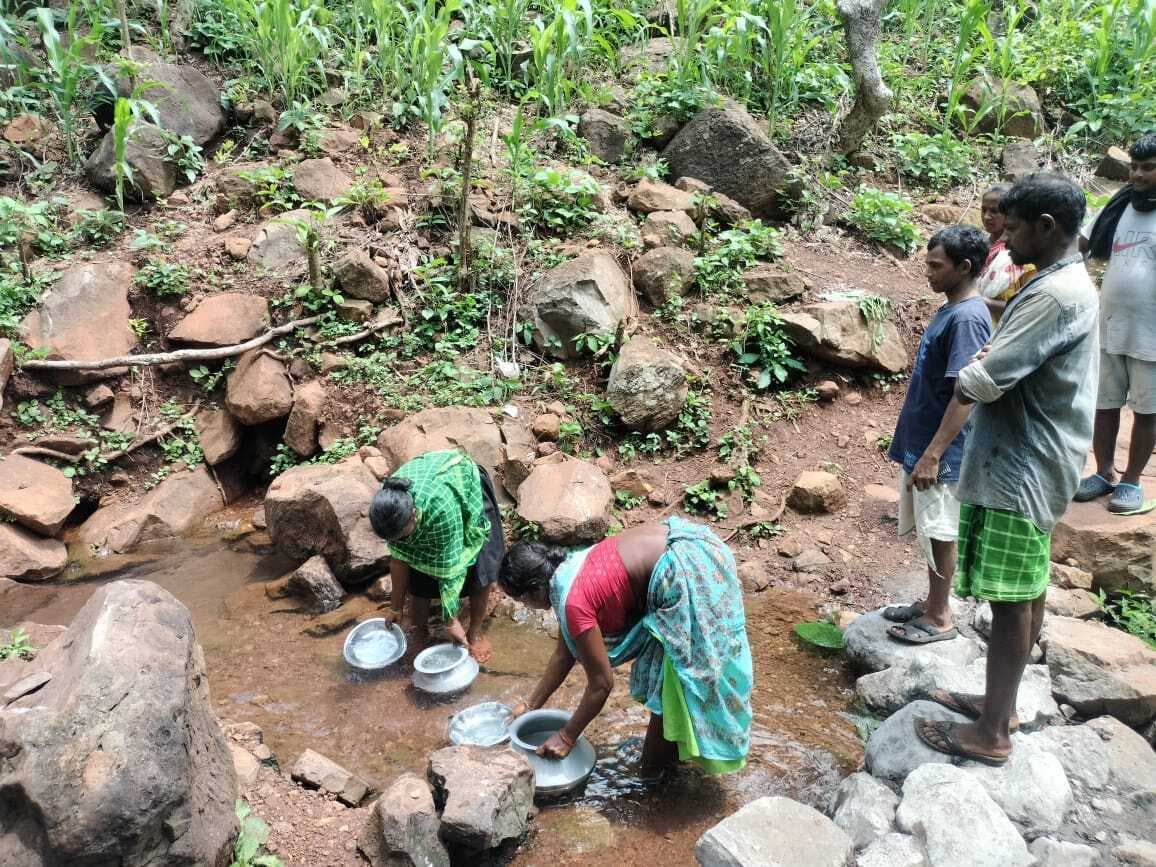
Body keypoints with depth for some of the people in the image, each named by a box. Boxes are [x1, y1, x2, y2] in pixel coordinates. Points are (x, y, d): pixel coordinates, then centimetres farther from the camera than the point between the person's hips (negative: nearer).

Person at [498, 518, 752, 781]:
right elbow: (564, 654, 24)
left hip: (688, 575, -9)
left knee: (664, 684, 6)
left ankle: (652, 774, 23)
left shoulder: (574, 601, -14)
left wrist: (567, 737, 6)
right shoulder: (568, 571, 12)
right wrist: (530, 704, 30)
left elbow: (601, 682, -5)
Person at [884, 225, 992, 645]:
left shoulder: (968, 319, -20)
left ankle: (940, 618, 17)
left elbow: (966, 394, -23)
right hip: (921, 442, 9)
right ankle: (932, 602, 32)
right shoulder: (950, 310, 10)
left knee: (940, 534, 4)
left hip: (942, 453, -9)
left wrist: (932, 455, -23)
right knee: (930, 532, 18)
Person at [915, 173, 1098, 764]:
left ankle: (990, 733, 11)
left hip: (1021, 469, -10)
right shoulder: (1066, 284, 12)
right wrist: (986, 372, -7)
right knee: (1026, 593, 17)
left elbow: (983, 381, -25)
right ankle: (1000, 703, 32)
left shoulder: (1054, 295, -22)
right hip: (1030, 462, 10)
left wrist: (964, 381, -3)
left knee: (1010, 600, -1)